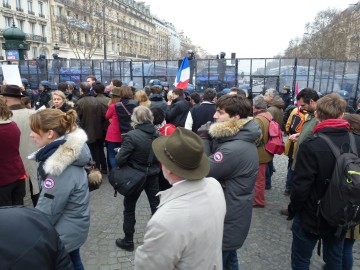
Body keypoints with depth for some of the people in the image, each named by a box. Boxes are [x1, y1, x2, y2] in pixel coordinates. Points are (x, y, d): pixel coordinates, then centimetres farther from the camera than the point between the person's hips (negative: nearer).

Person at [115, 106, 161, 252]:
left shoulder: (131, 136, -23)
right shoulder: (157, 134, -7)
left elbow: (119, 160, -21)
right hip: (153, 176, 4)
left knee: (129, 208, 15)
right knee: (156, 206, 17)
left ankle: (128, 241, 28)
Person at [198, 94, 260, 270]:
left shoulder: (233, 149, -31)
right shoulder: (243, 140, 3)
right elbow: (214, 161, 7)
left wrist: (203, 139, -18)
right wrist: (208, 138, -7)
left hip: (226, 221, -9)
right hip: (232, 217, 10)